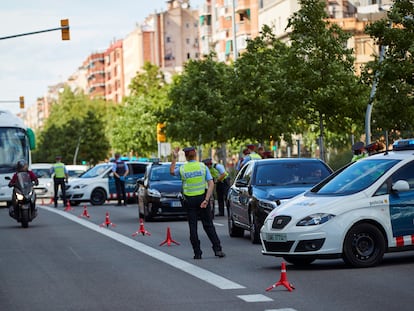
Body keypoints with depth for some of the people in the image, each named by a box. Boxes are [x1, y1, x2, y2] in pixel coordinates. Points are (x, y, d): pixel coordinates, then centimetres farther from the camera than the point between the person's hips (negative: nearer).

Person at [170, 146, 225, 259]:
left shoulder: (182, 169, -3)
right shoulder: (203, 166, -2)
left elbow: (172, 171, 20)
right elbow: (211, 184, -9)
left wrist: (174, 158, 23)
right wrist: (206, 200, -12)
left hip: (189, 200, -1)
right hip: (202, 198, 1)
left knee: (193, 227, 4)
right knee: (208, 225, 6)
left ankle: (197, 253, 1)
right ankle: (217, 249, 0)